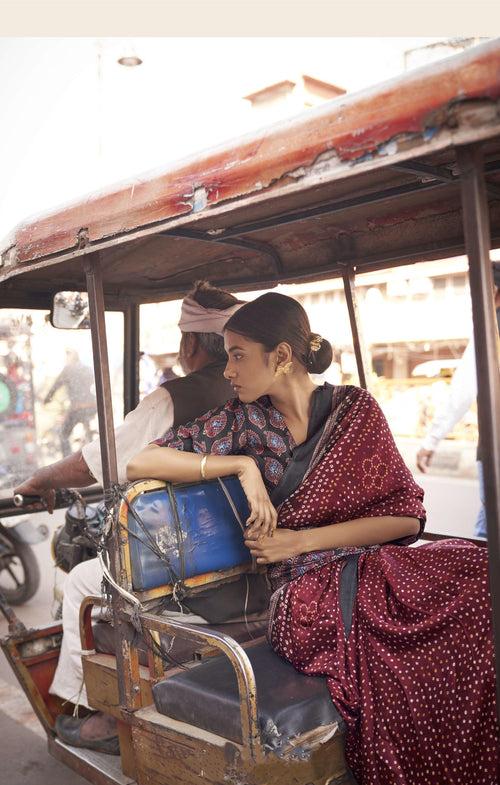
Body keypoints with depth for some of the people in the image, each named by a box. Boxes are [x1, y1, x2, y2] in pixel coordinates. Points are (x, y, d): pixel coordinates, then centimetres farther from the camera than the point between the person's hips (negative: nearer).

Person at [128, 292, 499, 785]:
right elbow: (138, 463, 1)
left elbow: (407, 516, 2)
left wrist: (301, 540, -7)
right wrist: (242, 464, -10)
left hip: (378, 570, 3)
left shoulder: (353, 408, 8)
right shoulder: (241, 421, 8)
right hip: (307, 591, -2)